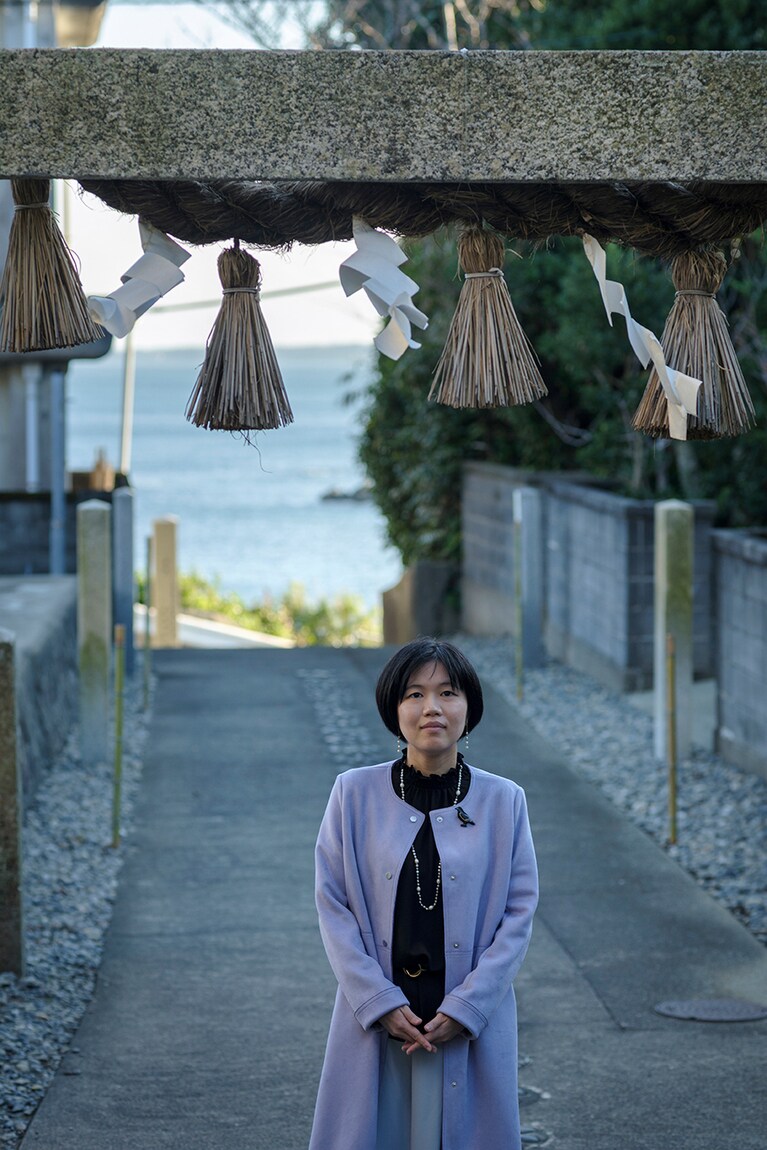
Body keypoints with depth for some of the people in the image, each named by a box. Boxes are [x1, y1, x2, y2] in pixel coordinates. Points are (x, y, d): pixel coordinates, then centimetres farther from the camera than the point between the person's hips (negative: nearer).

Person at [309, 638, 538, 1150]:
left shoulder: (503, 801, 2)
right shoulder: (354, 794, 1)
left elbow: (520, 912, 0)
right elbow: (333, 906, 0)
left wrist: (465, 1009, -9)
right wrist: (381, 1003, -9)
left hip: (473, 1024, 0)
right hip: (374, 1017, 0)